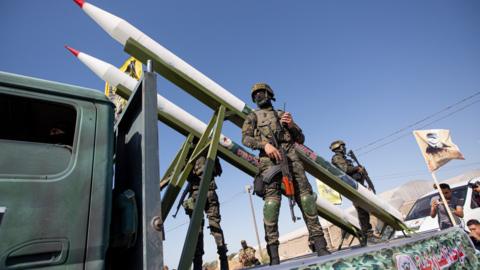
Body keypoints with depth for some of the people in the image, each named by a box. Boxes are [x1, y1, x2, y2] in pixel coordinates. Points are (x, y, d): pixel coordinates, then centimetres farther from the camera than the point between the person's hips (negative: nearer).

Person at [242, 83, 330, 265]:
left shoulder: (283, 114, 29)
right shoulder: (253, 116, 21)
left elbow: (301, 139, 25)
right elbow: (245, 138, 3)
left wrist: (291, 125, 5)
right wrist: (265, 144, -15)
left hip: (290, 153, 3)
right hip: (269, 156, -3)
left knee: (305, 194, -8)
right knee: (271, 197, -16)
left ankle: (320, 246, -7)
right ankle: (273, 253, -17)